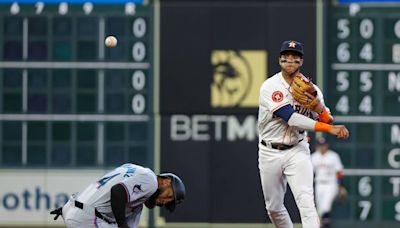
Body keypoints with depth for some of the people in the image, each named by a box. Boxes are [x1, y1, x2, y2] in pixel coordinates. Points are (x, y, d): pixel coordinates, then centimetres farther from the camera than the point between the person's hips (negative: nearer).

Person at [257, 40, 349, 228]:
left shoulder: (311, 89, -1)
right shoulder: (271, 87, -14)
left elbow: (326, 122, -2)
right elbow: (291, 118, -27)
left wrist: (317, 104, -23)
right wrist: (330, 128, -33)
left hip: (297, 151, 1)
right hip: (270, 153, 0)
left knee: (306, 202, -19)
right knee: (273, 207, 11)